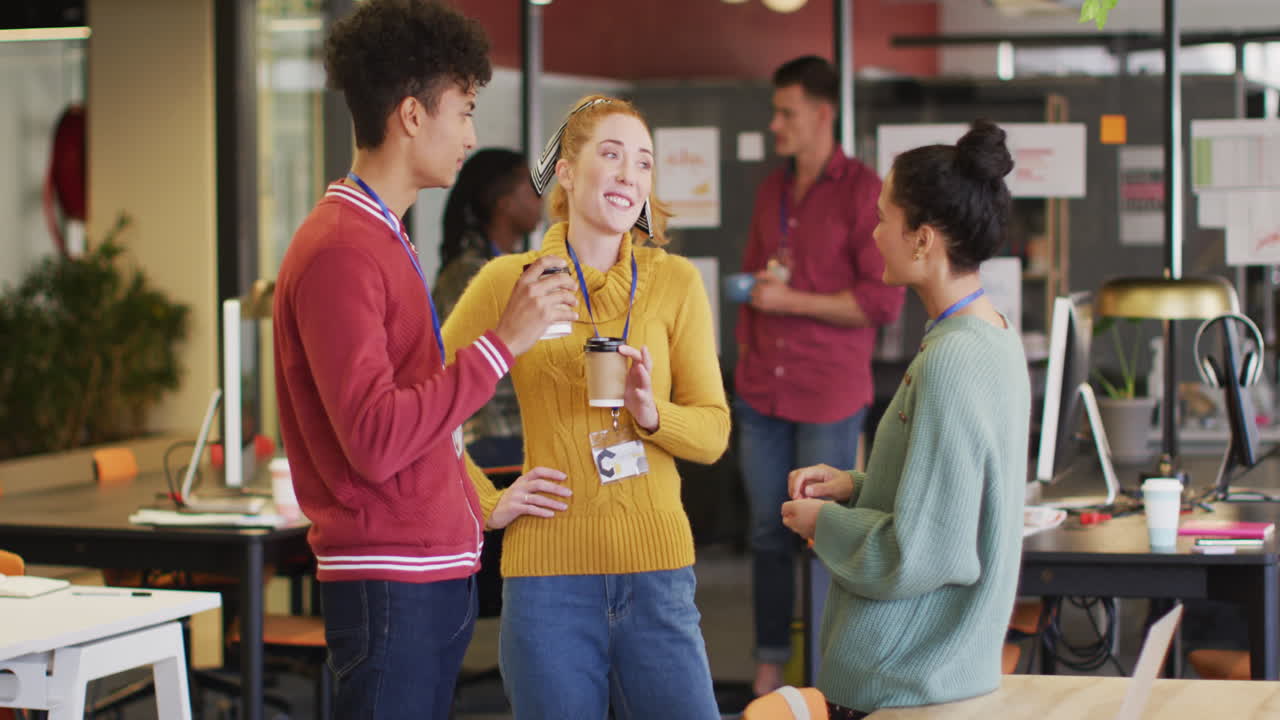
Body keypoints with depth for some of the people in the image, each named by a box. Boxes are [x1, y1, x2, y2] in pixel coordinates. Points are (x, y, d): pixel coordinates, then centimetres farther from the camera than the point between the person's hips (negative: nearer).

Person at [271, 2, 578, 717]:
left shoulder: (387, 240, 18)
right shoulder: (339, 250, -15)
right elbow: (374, 442, -23)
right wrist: (502, 341, -20)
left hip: (438, 570, 10)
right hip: (390, 581, -10)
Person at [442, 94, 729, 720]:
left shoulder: (675, 283, 5)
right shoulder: (508, 281, 3)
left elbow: (713, 434, 5)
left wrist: (650, 412, -14)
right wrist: (487, 504, 2)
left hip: (656, 570, 1)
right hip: (548, 573, -1)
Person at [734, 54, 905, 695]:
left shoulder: (863, 192, -8)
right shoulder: (771, 190, 13)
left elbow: (884, 301, -13)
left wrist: (792, 301, -15)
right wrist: (747, 355, 16)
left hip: (828, 400, -6)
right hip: (762, 395, 6)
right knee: (768, 535, 9)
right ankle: (769, 669, 18)